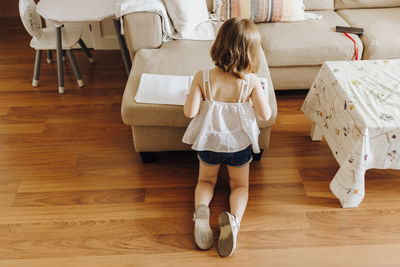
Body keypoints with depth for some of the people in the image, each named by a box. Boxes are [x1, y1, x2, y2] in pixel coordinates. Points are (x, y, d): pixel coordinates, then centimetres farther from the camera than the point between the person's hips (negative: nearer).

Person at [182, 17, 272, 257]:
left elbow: (190, 112, -17)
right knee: (240, 185, 20)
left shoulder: (202, 78, -19)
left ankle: (201, 209, -7)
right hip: (240, 144, -1)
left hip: (209, 143, 1)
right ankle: (234, 219, -11)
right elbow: (266, 114, -11)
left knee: (206, 180, 26)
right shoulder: (251, 81, -20)